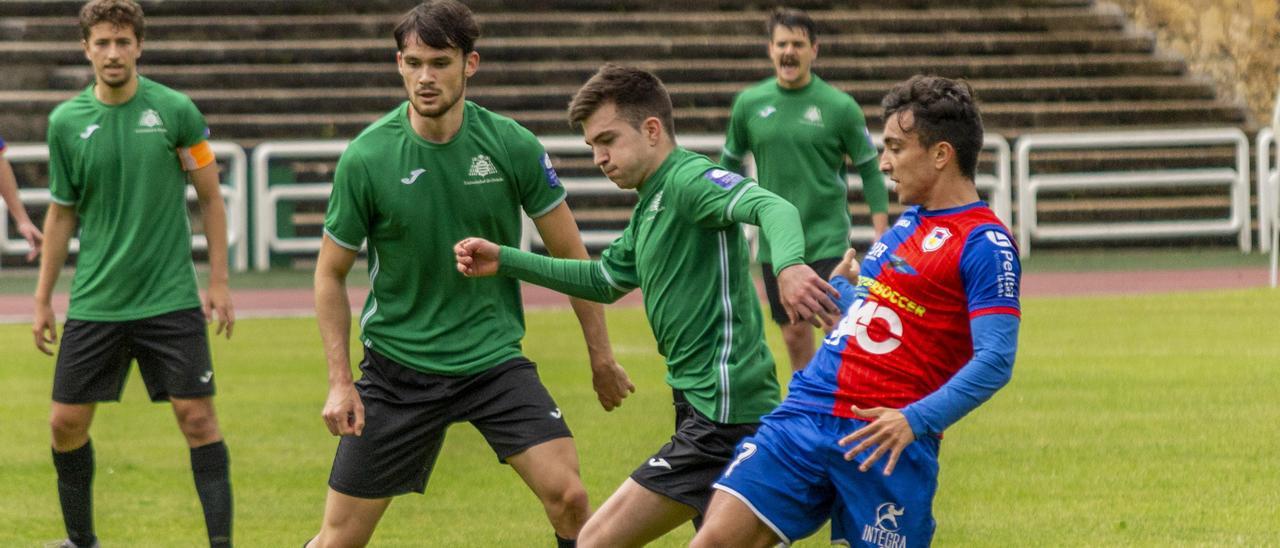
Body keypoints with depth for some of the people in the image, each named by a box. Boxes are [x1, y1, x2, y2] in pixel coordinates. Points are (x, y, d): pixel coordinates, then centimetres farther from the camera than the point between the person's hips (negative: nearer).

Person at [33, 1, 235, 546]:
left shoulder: (175, 111, -4)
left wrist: (218, 282, -1)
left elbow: (210, 198, 3)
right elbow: (62, 214, 12)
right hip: (95, 302, 2)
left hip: (170, 298, -2)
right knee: (66, 423, 3)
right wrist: (42, 299, 12)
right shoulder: (67, 121, 2)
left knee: (198, 419, -7)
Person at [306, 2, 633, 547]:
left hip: (494, 356, 1)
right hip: (397, 365, -1)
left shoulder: (512, 146, -9)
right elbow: (330, 274, 1)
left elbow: (570, 255, 2)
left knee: (568, 496, -17)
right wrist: (339, 380, -6)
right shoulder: (365, 159, -11)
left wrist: (602, 358, 6)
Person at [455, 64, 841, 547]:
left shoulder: (688, 179, -13)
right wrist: (504, 261, 22)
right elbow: (605, 280, 30)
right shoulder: (651, 207, 17)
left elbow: (771, 207, -31)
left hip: (723, 412, -10)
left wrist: (788, 263, -53)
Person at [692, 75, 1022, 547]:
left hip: (884, 442, -7)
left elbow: (995, 359, -18)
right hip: (805, 415, 7)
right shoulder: (909, 222, 19)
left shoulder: (984, 244, -9)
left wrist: (916, 421, -26)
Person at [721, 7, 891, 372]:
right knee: (794, 336, 8)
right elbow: (730, 162, 15)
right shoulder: (750, 103, 3)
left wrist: (882, 235, -5)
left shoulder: (839, 106, -5)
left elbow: (869, 170, 0)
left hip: (827, 240, -3)